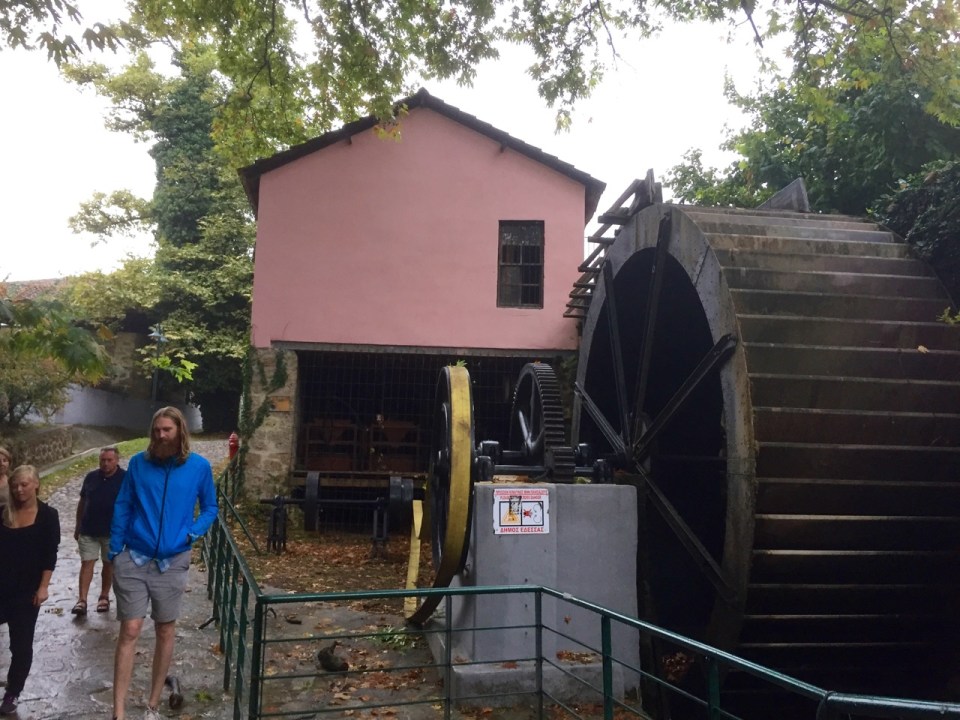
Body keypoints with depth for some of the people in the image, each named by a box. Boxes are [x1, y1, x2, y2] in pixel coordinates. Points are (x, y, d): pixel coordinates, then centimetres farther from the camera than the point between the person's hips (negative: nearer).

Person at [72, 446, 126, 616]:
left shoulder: (125, 478, -8)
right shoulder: (91, 477, 3)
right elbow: (82, 502, 10)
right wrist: (78, 526, 11)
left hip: (112, 531, -2)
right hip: (88, 530, 2)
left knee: (109, 564, 10)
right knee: (86, 563, -1)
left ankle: (104, 597, 23)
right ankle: (82, 600, -1)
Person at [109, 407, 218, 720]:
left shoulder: (199, 466, -4)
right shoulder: (138, 463, -3)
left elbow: (210, 508, 6)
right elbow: (122, 507, 4)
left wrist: (193, 532, -12)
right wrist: (115, 552, 2)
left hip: (172, 562, 1)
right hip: (133, 559, 0)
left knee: (165, 631, 9)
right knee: (129, 631, -3)